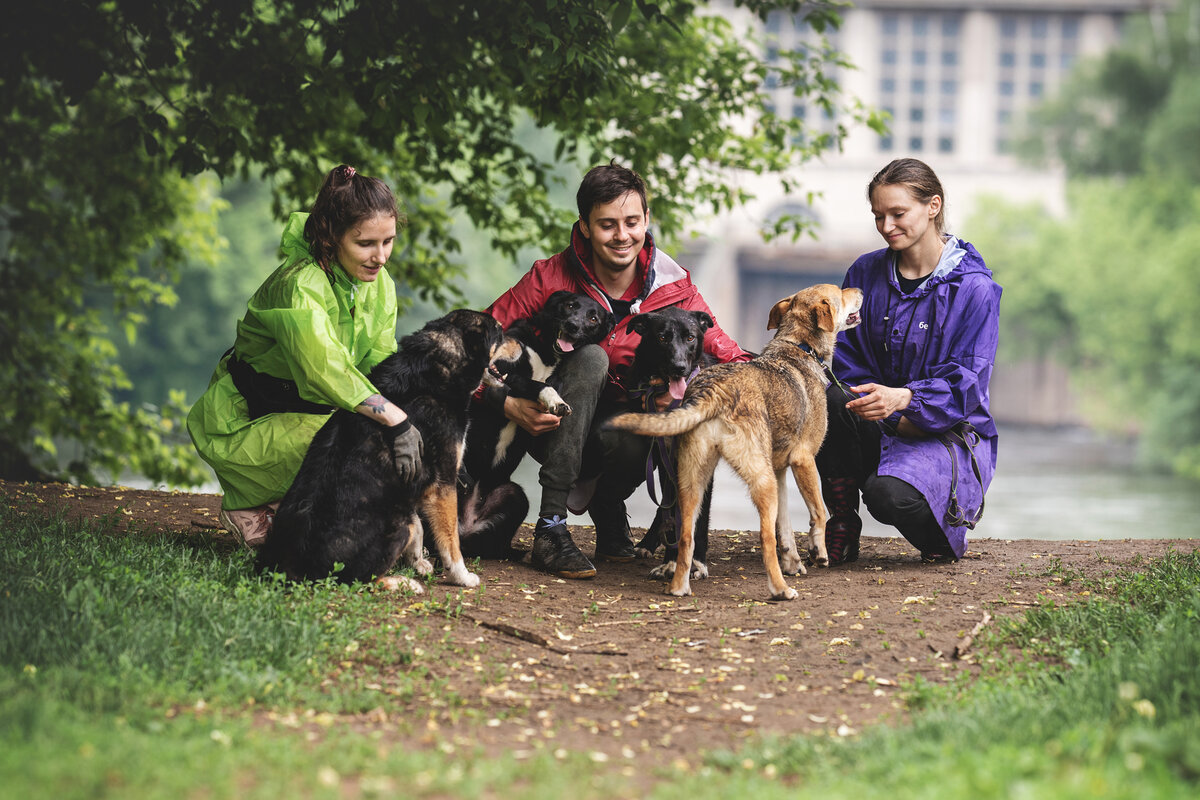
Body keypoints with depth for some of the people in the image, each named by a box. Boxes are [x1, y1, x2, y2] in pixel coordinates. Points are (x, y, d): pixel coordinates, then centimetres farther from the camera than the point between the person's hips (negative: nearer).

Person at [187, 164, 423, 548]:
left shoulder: (379, 286, -2)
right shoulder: (300, 285, -29)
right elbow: (323, 365, -45)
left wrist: (413, 413, -29)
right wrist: (396, 419, -52)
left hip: (304, 412, 8)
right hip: (243, 423, -8)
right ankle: (247, 507, -9)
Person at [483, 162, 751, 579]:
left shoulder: (673, 289, -6)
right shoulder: (552, 279, -13)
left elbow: (722, 351, -7)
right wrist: (508, 402, -29)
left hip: (619, 424, 1)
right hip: (554, 430, -1)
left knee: (630, 439, -37)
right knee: (590, 357, -32)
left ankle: (606, 504, 3)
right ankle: (550, 526, -31)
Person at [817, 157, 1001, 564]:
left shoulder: (974, 287, -8)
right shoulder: (866, 272, 5)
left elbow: (965, 383, -14)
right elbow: (846, 359, 3)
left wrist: (904, 398, -35)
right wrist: (897, 421, -14)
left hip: (950, 435, -4)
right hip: (880, 432, 4)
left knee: (889, 494, -36)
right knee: (828, 397, -31)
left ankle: (943, 534, 3)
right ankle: (841, 525, -10)